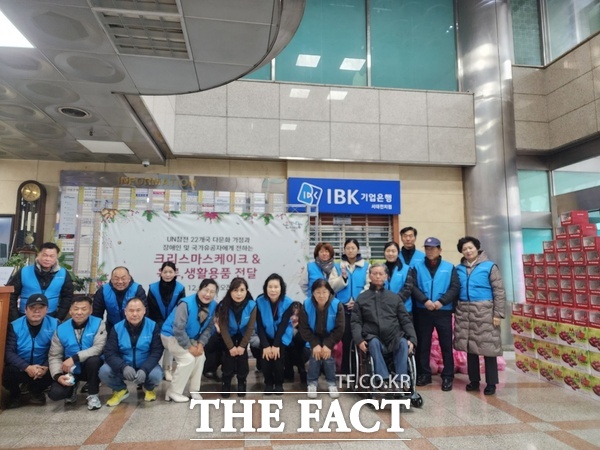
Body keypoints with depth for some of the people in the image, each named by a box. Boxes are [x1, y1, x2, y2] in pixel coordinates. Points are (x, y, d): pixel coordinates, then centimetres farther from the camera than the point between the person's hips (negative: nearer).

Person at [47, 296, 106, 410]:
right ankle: (72, 388, 18)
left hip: (91, 368, -2)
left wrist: (74, 358, -31)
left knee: (93, 360, -36)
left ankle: (93, 395, -10)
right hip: (70, 371, 2)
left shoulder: (98, 324, -13)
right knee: (55, 393, -21)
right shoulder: (61, 329, -5)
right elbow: (54, 356, -4)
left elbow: (99, 348, -23)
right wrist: (58, 375, -21)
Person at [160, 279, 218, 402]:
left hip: (188, 336, 7)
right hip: (171, 335, -7)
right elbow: (178, 329, -31)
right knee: (188, 359, -19)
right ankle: (173, 392, -2)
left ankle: (194, 390, 11)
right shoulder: (186, 304, -32)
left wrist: (201, 343, -15)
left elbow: (209, 327, -3)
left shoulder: (212, 305, -12)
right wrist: (189, 347, -24)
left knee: (200, 356, -7)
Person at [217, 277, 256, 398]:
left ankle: (242, 383, 12)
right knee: (228, 357, -11)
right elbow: (223, 328, -21)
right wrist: (231, 347, -21)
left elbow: (250, 327, -19)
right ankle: (226, 384, 9)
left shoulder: (251, 305, -28)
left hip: (243, 335, 0)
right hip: (229, 335, 0)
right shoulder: (224, 305, -28)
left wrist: (242, 346, -20)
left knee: (242, 357, -9)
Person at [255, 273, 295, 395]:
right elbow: (259, 325, -14)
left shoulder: (288, 303, -17)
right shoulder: (260, 301, -16)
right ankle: (268, 383, 10)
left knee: (278, 357, -18)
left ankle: (279, 383, 9)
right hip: (266, 336, 1)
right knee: (266, 357, -18)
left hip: (282, 337, -1)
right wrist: (265, 345, -20)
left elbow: (283, 325, -17)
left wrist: (276, 345, -21)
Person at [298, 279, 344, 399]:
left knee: (328, 356, -19)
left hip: (330, 338, 0)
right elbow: (303, 328, -13)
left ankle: (331, 383, 4)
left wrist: (328, 345, -21)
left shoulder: (337, 305, -20)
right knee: (314, 356, -20)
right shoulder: (306, 305, -18)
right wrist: (315, 344, -21)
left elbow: (339, 329, -15)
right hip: (314, 337, 0)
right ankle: (312, 383, 0)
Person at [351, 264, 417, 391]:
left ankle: (401, 382, -29)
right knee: (374, 343, -34)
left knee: (403, 343, -31)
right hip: (373, 338, -1)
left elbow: (405, 320, 12)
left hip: (394, 338, 1)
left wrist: (412, 339, -5)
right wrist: (359, 340, -11)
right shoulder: (361, 298, 14)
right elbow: (356, 322, 6)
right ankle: (385, 380, -36)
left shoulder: (395, 297, 17)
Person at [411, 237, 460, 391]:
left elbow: (455, 287, -5)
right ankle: (424, 374, 22)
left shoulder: (449, 267, 4)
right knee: (423, 344, 9)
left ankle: (447, 376, 16)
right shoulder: (417, 266, 5)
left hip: (444, 311, -1)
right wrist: (424, 300, -17)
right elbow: (413, 286, -4)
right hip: (423, 311, 1)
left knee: (446, 344, 5)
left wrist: (442, 301, -16)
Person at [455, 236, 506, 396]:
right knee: (469, 347, 11)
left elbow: (499, 291, -4)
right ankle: (474, 380, 24)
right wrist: (455, 310, 5)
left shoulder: (489, 266, -3)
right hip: (464, 312, 4)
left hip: (484, 311, -4)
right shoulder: (459, 268, 8)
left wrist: (498, 313, -8)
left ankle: (491, 383, 14)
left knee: (488, 348, 1)